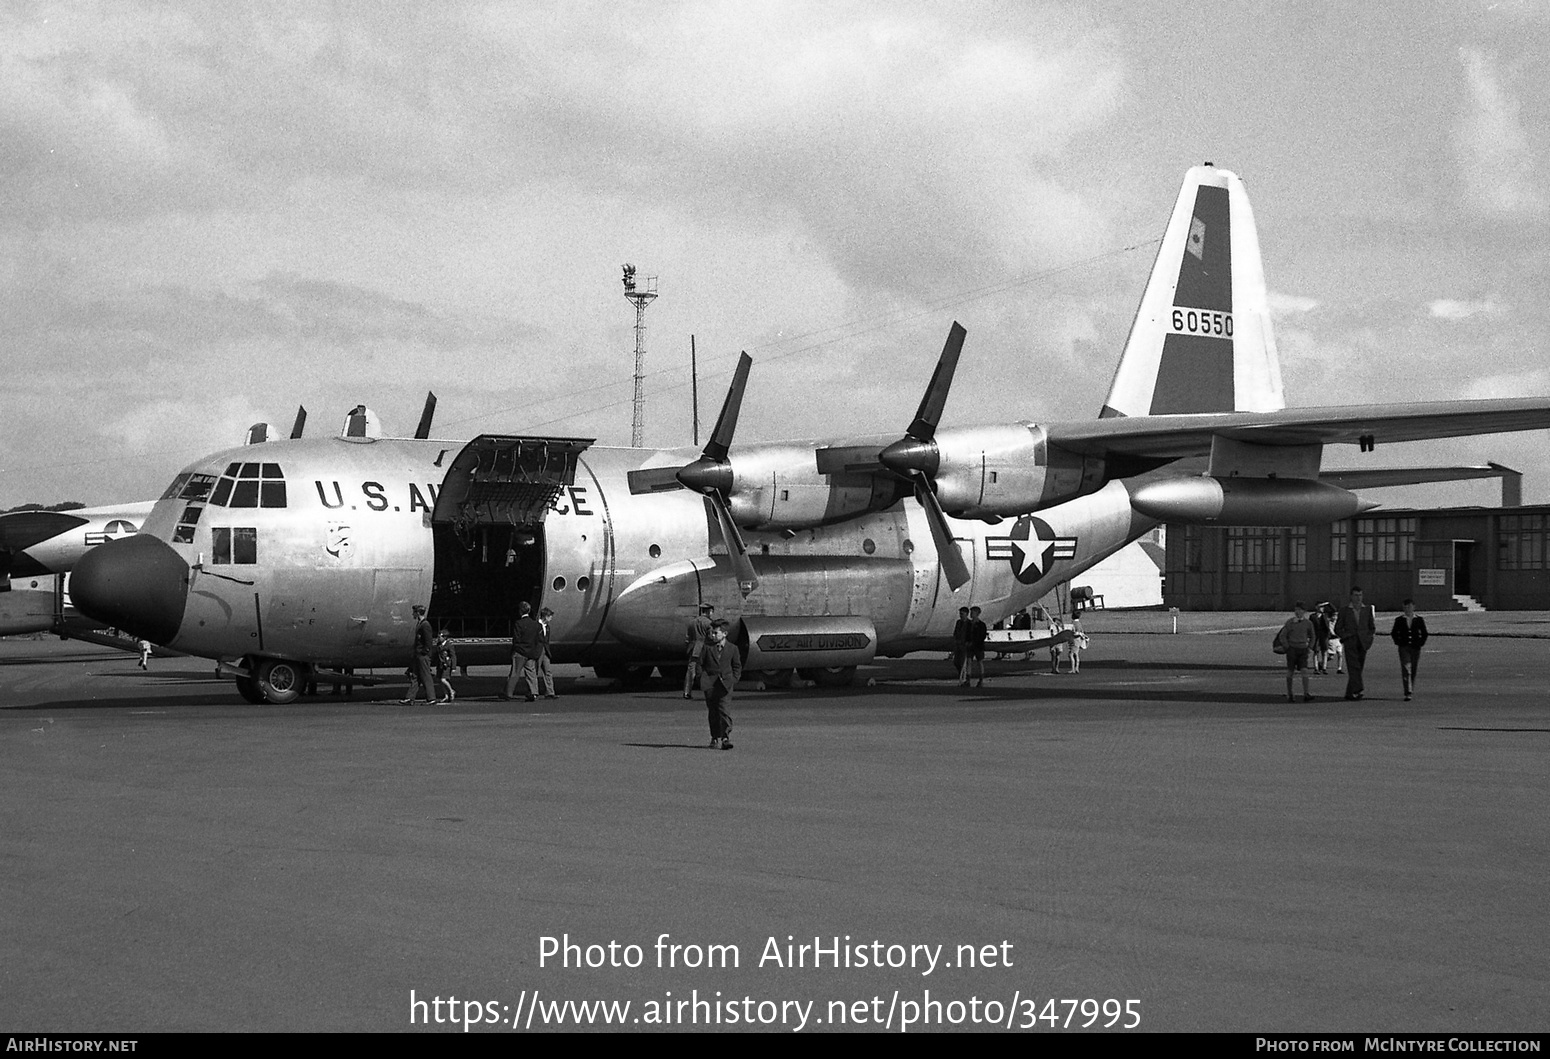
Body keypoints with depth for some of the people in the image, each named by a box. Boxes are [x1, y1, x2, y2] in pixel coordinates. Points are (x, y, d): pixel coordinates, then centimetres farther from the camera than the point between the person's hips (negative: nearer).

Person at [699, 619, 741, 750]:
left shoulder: (732, 649, 6)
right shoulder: (707, 647, 6)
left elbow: (737, 666, 14)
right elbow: (700, 663, 9)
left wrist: (734, 680, 3)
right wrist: (702, 678, -2)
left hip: (725, 684, -2)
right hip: (710, 684, 2)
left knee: (724, 709, -14)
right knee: (712, 712, 5)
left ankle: (726, 737, -16)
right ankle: (715, 739, 14)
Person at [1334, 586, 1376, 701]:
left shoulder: (1367, 609, 10)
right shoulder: (1344, 610, 3)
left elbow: (1372, 628, 18)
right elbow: (1337, 629, 7)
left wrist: (1369, 639, 3)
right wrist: (1345, 637, -7)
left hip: (1362, 644, 3)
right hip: (1350, 644, -3)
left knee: (1357, 670, 4)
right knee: (1354, 668, -17)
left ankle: (1349, 694, 12)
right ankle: (1359, 689, -31)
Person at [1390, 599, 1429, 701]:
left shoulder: (1419, 620, 5)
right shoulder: (1399, 620, 4)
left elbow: (1424, 633, 12)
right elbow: (1393, 633, 12)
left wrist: (1421, 643, 2)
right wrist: (1398, 642, 1)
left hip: (1415, 648, 2)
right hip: (1403, 648, -2)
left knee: (1413, 670, 8)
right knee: (1406, 669, -14)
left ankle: (1411, 690, 24)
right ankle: (1407, 693, -20)